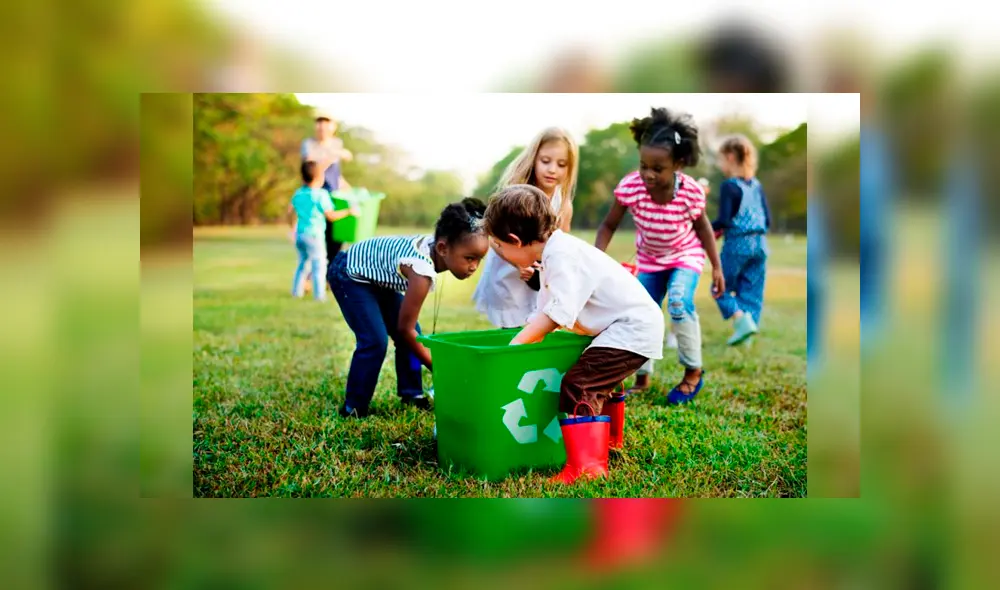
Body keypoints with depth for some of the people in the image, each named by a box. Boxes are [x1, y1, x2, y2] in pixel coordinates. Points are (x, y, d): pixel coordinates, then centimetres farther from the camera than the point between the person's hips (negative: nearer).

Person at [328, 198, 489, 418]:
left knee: (412, 334, 6)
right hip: (348, 275, -9)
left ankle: (411, 394, 19)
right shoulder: (422, 270, -37)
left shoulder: (434, 243, -14)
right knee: (375, 341, -17)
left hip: (375, 275, 9)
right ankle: (353, 409, -3)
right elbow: (404, 328, -26)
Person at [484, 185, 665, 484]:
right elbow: (545, 312, 15)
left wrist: (516, 344, -24)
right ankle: (609, 440, 54)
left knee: (578, 385, -20)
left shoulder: (563, 257, -23)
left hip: (632, 328, -11)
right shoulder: (554, 252, 11)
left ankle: (587, 465, -24)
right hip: (634, 325, 11)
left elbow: (558, 313, -29)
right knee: (598, 379, 31)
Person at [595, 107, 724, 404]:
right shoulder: (630, 187, -29)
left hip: (686, 256, -3)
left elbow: (702, 226, -10)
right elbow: (609, 225, -16)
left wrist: (717, 267, -3)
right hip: (649, 259, 3)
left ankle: (693, 372, -3)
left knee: (679, 303, -26)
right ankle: (642, 378, 29)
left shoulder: (691, 192, -30)